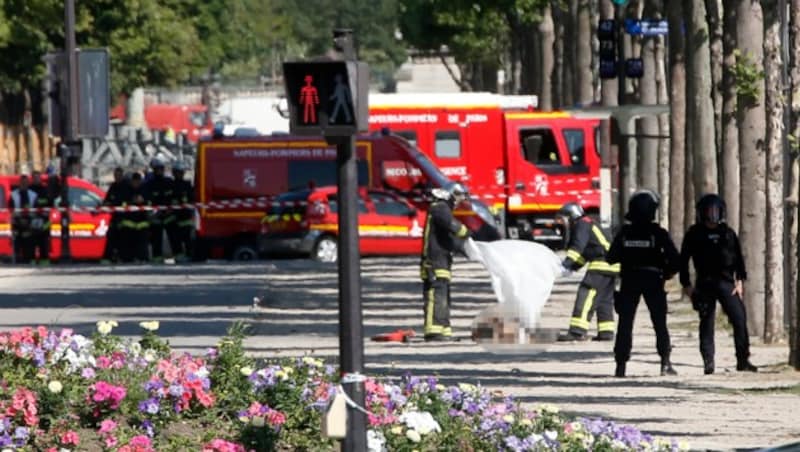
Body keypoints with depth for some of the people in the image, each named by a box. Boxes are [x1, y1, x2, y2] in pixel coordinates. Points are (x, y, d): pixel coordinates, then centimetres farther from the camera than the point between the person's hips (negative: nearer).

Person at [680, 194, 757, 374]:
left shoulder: (728, 233, 10)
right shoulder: (694, 234, 3)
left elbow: (738, 257, 12)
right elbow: (683, 260, 5)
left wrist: (739, 280, 2)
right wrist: (686, 285, 0)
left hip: (726, 282, 1)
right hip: (704, 283, -1)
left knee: (740, 319, -7)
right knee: (706, 324, -2)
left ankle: (743, 360, -3)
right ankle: (708, 362, 2)